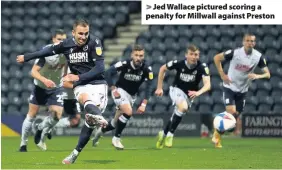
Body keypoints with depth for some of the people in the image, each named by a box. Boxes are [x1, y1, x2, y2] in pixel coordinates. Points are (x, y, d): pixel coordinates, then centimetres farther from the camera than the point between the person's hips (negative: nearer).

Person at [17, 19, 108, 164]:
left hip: (98, 83, -2)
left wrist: (78, 77, -19)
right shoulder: (66, 44, 1)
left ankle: (76, 152, -16)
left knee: (90, 120, -15)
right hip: (80, 85, 2)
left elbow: (100, 68, -12)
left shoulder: (94, 43, -9)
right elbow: (48, 51, 19)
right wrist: (26, 57, 30)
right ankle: (98, 117, -54)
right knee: (85, 98, -30)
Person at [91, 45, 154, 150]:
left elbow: (149, 87, -16)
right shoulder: (124, 64, -23)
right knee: (128, 112, -28)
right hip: (120, 91, -4)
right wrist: (113, 89, -22)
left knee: (117, 122, 9)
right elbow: (108, 73, -17)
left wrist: (144, 104, -24)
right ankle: (116, 139, -12)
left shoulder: (147, 69, -17)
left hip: (132, 95, 4)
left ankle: (100, 131, 38)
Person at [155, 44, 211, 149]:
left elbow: (207, 85, -36)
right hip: (176, 89, -3)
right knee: (183, 107, -32)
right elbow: (162, 69, -4)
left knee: (176, 117, 11)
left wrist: (198, 92, -55)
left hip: (190, 94, 3)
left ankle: (164, 133, 39)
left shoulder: (202, 67, -24)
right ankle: (170, 134, -19)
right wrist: (159, 88, -2)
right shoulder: (179, 63, -21)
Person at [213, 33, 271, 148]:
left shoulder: (258, 56, -11)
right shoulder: (235, 53, -18)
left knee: (236, 116, 7)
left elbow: (267, 74, -7)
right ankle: (217, 134, 2)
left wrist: (257, 76, -28)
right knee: (231, 112, -18)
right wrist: (222, 75, -11)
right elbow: (216, 58, -6)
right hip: (230, 87, -4)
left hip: (242, 90, 4)